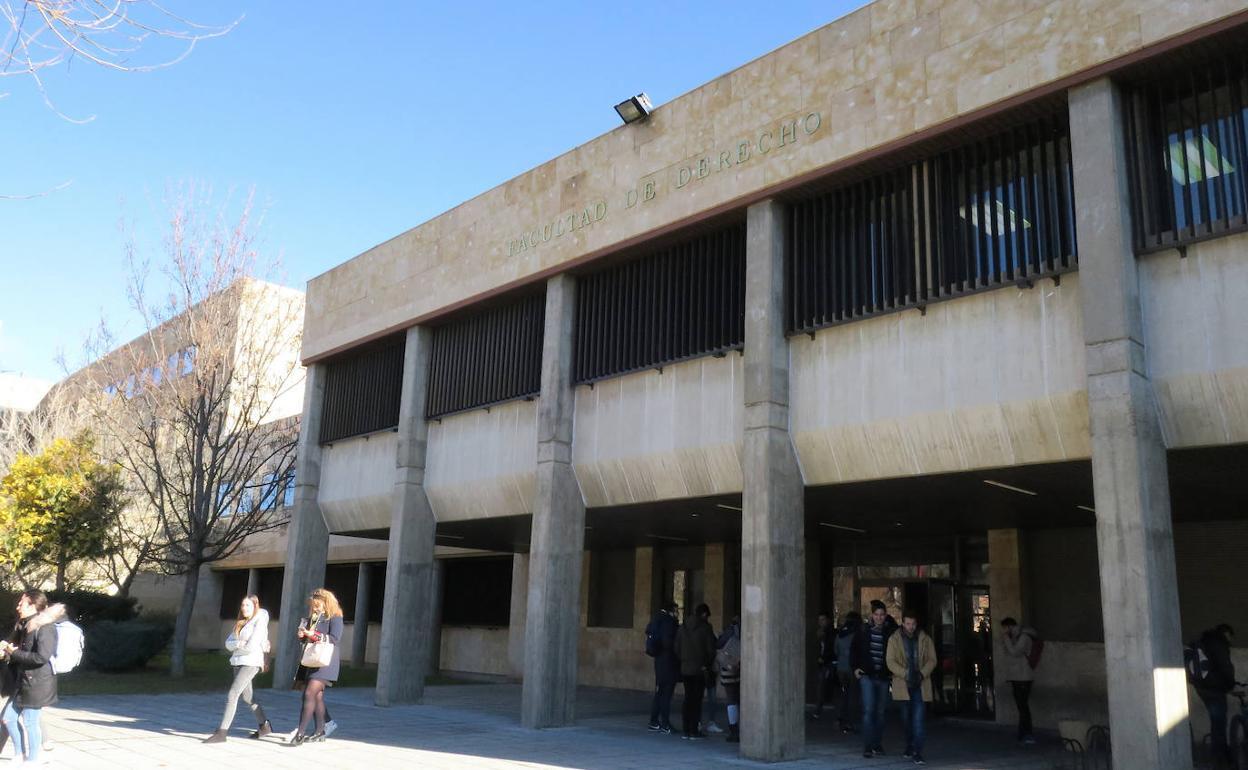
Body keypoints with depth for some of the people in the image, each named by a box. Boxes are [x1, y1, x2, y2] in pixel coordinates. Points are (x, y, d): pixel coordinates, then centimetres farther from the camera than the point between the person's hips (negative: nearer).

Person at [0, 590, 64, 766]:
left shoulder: (45, 627, -17)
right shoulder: (24, 626, 12)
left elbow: (42, 657, -25)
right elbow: (20, 650, 23)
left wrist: (15, 653, -17)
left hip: (37, 684, -9)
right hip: (21, 682, 9)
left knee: (29, 722, 0)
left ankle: (32, 760, 15)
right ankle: (19, 754, 30)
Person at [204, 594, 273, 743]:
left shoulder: (260, 622, -9)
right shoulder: (240, 623, 15)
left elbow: (252, 646, -18)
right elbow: (228, 643, 6)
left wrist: (236, 646, -3)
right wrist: (239, 644, -13)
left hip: (251, 663, -9)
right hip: (238, 662, 9)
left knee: (232, 695, -15)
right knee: (247, 697, 15)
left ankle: (221, 733, -15)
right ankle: (264, 726, 29)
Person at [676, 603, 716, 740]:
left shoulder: (683, 628, 6)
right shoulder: (705, 628, -9)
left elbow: (677, 648, 6)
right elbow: (711, 650, -10)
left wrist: (684, 661, 13)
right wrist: (707, 664, 4)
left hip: (685, 669, 5)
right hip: (699, 670, -5)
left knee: (688, 699, 11)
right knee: (697, 700, 1)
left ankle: (685, 730, 11)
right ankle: (694, 731, 2)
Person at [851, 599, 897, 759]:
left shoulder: (891, 631, -2)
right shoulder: (864, 630, 0)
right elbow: (854, 650, 11)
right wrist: (855, 667, 3)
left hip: (883, 676, 1)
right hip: (867, 675, -1)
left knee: (880, 712, 9)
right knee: (868, 710, -8)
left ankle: (878, 745, 21)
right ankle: (867, 747, -6)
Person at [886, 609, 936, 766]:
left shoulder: (925, 639, 3)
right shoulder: (894, 639, -1)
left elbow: (932, 660, 2)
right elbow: (890, 661, -6)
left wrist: (922, 673, -15)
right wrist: (905, 673, -19)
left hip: (920, 685, -1)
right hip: (903, 685, 1)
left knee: (919, 719, -10)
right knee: (906, 719, 13)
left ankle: (917, 753, -9)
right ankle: (909, 747, 32)